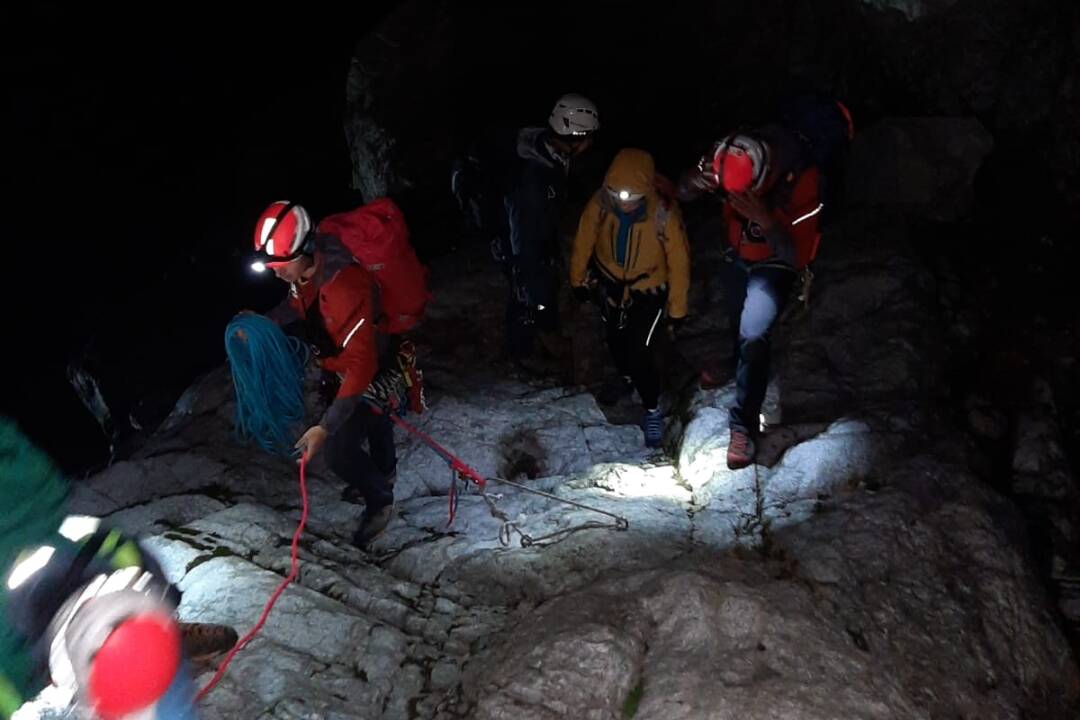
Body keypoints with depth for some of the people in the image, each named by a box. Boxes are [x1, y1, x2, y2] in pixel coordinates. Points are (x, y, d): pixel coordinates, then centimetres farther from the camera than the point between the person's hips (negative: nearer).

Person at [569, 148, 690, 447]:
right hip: (610, 285, 4)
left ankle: (652, 409, 17)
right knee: (615, 340, 23)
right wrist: (578, 278, 7)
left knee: (639, 353, -10)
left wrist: (677, 307, -9)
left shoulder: (664, 213, -33)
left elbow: (678, 262, -19)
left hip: (649, 291, -4)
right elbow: (584, 240, -7)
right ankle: (626, 377, 56)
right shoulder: (600, 203, -26)